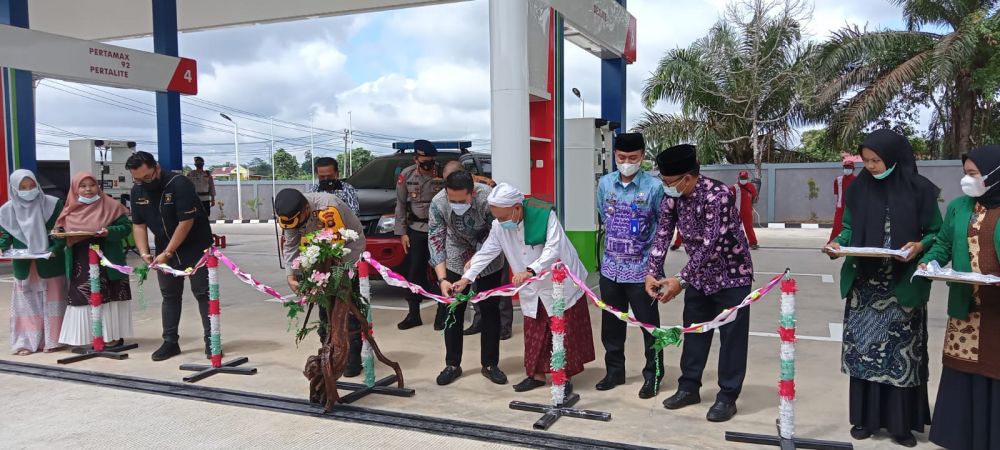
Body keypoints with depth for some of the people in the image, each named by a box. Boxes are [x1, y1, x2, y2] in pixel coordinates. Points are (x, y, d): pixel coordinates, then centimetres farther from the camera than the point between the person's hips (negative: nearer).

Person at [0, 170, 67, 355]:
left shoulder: (53, 204, -6)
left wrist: (55, 249, -18)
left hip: (50, 264, -2)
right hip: (23, 266, 2)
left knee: (51, 302, 4)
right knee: (26, 303, 6)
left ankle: (52, 340, 12)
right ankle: (26, 342, 11)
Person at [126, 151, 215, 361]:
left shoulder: (180, 184, -23)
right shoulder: (137, 191, -2)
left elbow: (186, 222, -25)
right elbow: (138, 224, 2)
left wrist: (167, 253, -22)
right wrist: (144, 253, -12)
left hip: (195, 247, -6)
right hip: (164, 250, 6)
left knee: (203, 293, -5)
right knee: (169, 295, 10)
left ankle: (211, 340, -1)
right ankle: (170, 342, 17)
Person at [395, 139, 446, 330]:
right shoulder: (406, 175, 0)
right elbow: (401, 205, 5)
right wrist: (402, 232, 3)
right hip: (416, 230, 3)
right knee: (414, 273, 8)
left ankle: (442, 315, 14)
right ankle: (413, 315, 20)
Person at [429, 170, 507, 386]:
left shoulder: (488, 198, -32)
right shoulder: (438, 203, -25)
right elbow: (435, 240, -21)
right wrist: (442, 279, -29)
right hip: (456, 261, 1)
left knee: (490, 310, 4)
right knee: (453, 311, 3)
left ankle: (490, 364, 18)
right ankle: (452, 365, 17)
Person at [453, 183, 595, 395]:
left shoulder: (544, 215, -25)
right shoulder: (499, 226, -9)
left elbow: (553, 250, -30)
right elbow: (486, 253, -2)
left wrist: (530, 271, -41)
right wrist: (467, 278, -9)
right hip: (533, 290, 5)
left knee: (565, 332, 5)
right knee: (534, 333, 12)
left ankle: (565, 377, 19)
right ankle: (537, 374, 28)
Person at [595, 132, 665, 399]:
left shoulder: (654, 187, -11)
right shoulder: (605, 184, 1)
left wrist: (654, 260, -2)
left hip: (642, 269, -4)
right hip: (611, 267, 4)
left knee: (649, 325, 6)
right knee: (611, 324, 14)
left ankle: (653, 376, 20)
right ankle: (615, 371, 29)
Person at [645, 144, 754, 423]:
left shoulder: (718, 195, -29)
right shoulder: (672, 196, -8)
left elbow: (710, 244, -32)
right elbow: (662, 235, -4)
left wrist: (681, 280, -33)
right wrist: (652, 273, -15)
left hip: (731, 274, -6)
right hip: (699, 275, 7)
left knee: (732, 336, 1)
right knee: (694, 331, 13)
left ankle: (727, 397, 11)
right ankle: (689, 387, 26)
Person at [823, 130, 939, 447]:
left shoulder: (920, 189, -3)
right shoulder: (858, 189, 4)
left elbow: (935, 232, 2)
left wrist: (920, 245, -18)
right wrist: (838, 243, -10)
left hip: (904, 286, -2)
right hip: (865, 284, 2)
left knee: (901, 352, 3)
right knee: (864, 349, 4)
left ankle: (901, 422, 15)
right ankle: (866, 417, 16)